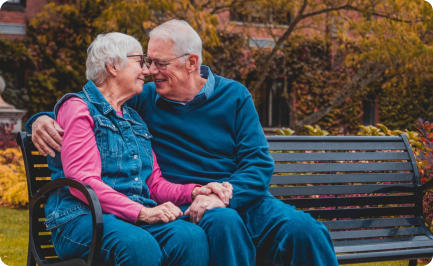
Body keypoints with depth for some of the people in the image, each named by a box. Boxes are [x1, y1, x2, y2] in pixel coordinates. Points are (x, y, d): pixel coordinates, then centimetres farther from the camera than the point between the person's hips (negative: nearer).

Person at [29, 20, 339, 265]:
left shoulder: (233, 96, 7)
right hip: (183, 203, -1)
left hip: (242, 197, 2)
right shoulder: (144, 100, 9)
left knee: (303, 229, -28)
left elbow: (259, 164, 0)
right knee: (224, 223, -38)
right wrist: (43, 118, -6)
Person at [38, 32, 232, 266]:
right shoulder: (78, 108, 2)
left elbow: (155, 183, 22)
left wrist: (193, 191, 1)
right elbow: (83, 181, -10)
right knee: (140, 245, -39)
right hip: (82, 217, -6)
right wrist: (141, 212, -18)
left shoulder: (134, 119, 27)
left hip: (136, 218, 6)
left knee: (192, 236, -27)